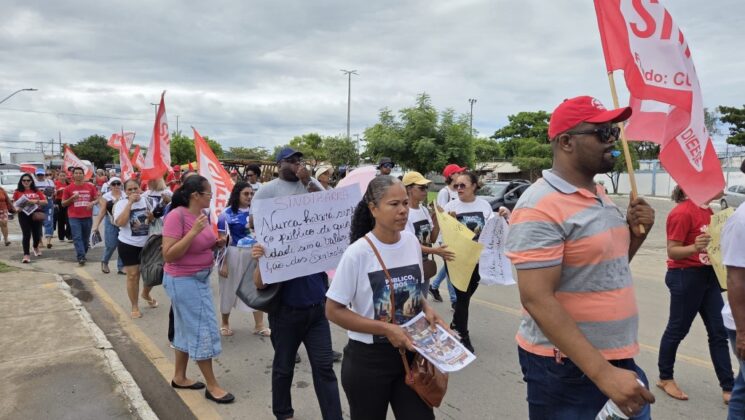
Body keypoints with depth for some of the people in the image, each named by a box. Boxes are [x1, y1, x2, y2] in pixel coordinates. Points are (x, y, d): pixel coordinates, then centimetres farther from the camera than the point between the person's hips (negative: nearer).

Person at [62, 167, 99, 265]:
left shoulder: (90, 187, 3)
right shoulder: (69, 188, 1)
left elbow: (97, 199, 9)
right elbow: (63, 204, 5)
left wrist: (92, 203, -13)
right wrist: (72, 198, -13)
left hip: (88, 217, 2)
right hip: (74, 217, -2)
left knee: (86, 238, 11)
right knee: (77, 237, -11)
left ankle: (82, 255, 28)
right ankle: (81, 257, -15)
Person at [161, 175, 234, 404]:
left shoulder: (202, 214, 3)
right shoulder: (177, 216, -21)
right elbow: (168, 255, -24)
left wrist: (216, 244, -1)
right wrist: (193, 232, -29)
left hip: (200, 278, 8)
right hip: (182, 280, -8)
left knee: (188, 328, 18)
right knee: (203, 329, -2)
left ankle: (179, 377, 34)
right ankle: (212, 386, 11)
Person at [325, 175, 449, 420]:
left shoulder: (412, 242, -2)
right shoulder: (358, 253, -19)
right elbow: (333, 311, -15)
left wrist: (427, 310, -7)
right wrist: (386, 329, -21)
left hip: (409, 352, 4)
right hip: (368, 358, -4)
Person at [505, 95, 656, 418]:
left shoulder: (601, 194, 7)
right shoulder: (540, 207, -21)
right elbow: (536, 300, -25)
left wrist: (636, 233, 0)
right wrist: (602, 373, -26)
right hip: (566, 366, -8)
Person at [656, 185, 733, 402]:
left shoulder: (707, 210, 9)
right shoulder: (682, 212, -18)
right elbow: (673, 251, -19)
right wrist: (694, 248, -37)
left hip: (708, 275, 9)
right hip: (686, 277, -9)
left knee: (719, 331, 9)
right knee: (678, 329, 5)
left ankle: (728, 388, 18)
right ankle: (665, 378, 22)